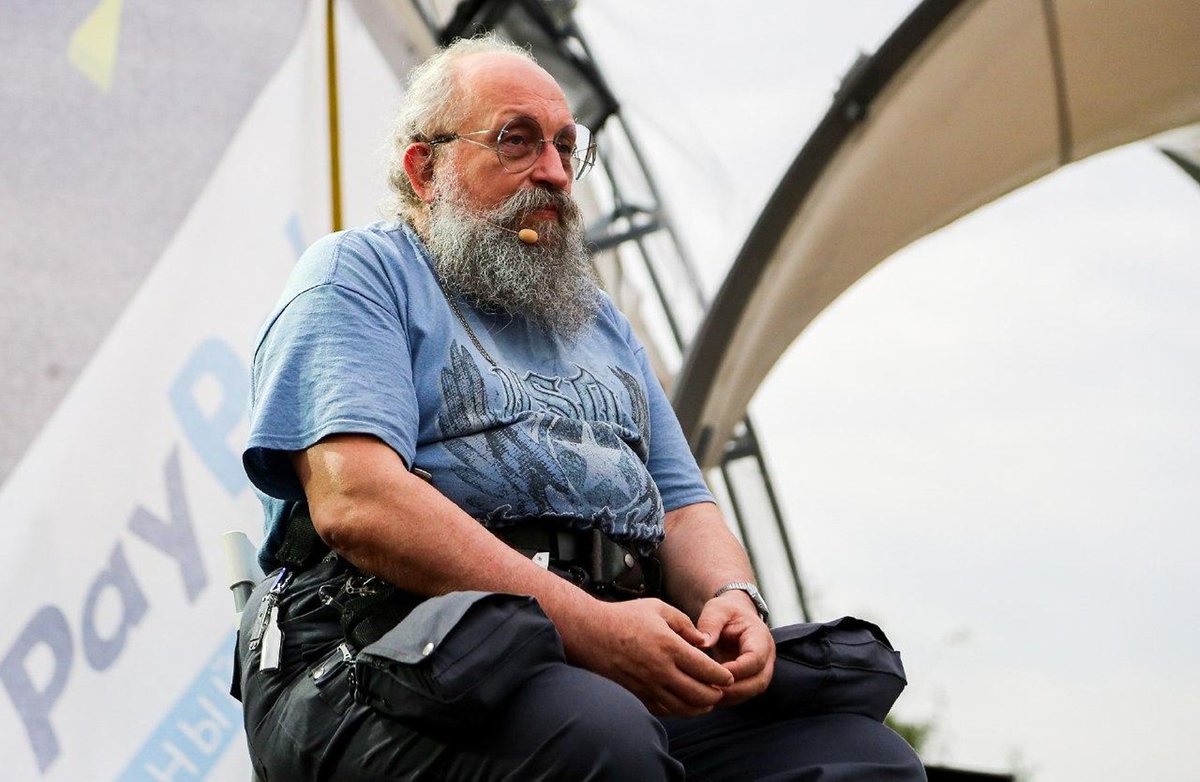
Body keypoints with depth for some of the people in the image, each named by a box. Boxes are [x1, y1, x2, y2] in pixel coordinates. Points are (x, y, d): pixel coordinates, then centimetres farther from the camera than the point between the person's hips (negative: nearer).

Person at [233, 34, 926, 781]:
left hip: (617, 669, 6)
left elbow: (684, 510, 23)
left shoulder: (600, 320, 29)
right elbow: (354, 501, -11)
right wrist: (585, 624, -19)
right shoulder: (359, 274, 6)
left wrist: (733, 599, -3)